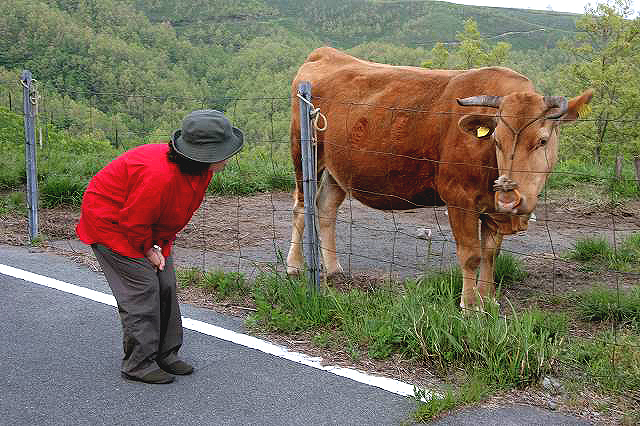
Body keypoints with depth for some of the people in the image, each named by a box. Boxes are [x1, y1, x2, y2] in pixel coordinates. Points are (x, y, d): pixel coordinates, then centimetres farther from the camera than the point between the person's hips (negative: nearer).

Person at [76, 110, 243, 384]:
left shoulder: (201, 170, -11)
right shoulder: (159, 176, -40)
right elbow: (133, 221, -29)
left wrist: (160, 245, 1)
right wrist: (148, 250, -13)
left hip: (149, 224, 9)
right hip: (110, 223, -9)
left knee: (165, 285, 7)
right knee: (142, 287, -11)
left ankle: (165, 354, 18)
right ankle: (138, 364, -1)